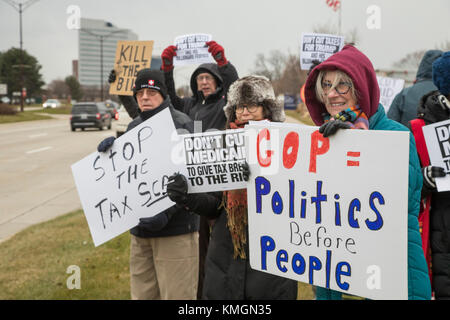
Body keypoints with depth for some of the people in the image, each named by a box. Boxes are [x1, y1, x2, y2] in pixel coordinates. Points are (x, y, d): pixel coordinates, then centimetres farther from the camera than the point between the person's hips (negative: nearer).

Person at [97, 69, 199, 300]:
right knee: (142, 293, 13)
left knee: (176, 294, -2)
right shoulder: (134, 127, 15)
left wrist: (166, 213, -25)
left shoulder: (181, 124, -7)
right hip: (140, 228, 7)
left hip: (175, 228, -7)